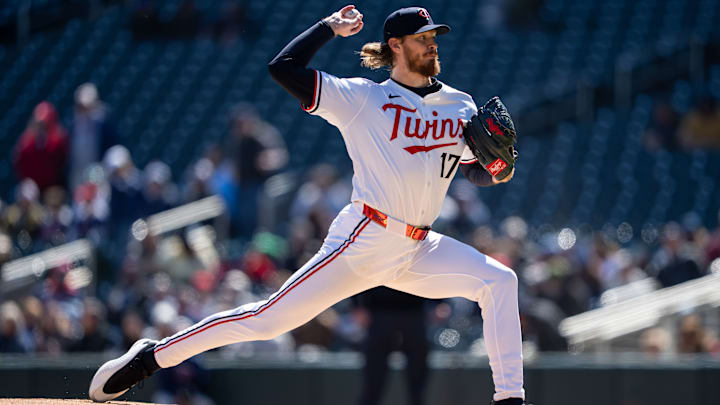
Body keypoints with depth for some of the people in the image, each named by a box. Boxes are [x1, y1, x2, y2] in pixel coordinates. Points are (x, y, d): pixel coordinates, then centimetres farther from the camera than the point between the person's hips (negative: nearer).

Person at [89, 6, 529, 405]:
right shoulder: (362, 98, -1)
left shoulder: (460, 108, 13)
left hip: (418, 252, 5)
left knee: (499, 280, -16)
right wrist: (330, 26, 2)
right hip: (363, 240, -5)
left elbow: (479, 175, 16)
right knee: (268, 319, -10)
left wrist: (496, 169, -7)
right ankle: (154, 355, 2)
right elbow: (283, 67, -6)